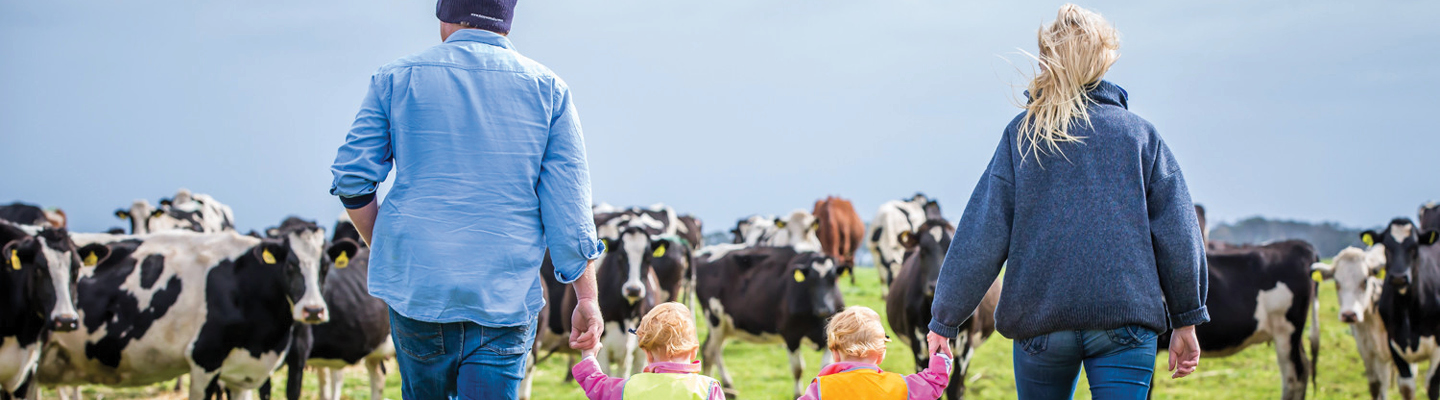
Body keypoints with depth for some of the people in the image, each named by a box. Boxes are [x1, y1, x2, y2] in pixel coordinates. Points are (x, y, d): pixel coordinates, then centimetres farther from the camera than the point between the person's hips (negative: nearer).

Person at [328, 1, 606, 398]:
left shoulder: (396, 78, 4)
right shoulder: (548, 88, 4)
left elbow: (352, 179, 3)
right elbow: (569, 205, -1)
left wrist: (385, 251, 17)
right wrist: (586, 298, 2)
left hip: (416, 283, 1)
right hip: (506, 296, -1)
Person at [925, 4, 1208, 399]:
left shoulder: (1021, 135, 3)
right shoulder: (1139, 133, 5)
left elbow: (980, 237, 0)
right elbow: (1177, 232, 3)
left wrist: (944, 319, 6)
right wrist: (1186, 321, 11)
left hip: (1040, 320, 1)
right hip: (1126, 318, -1)